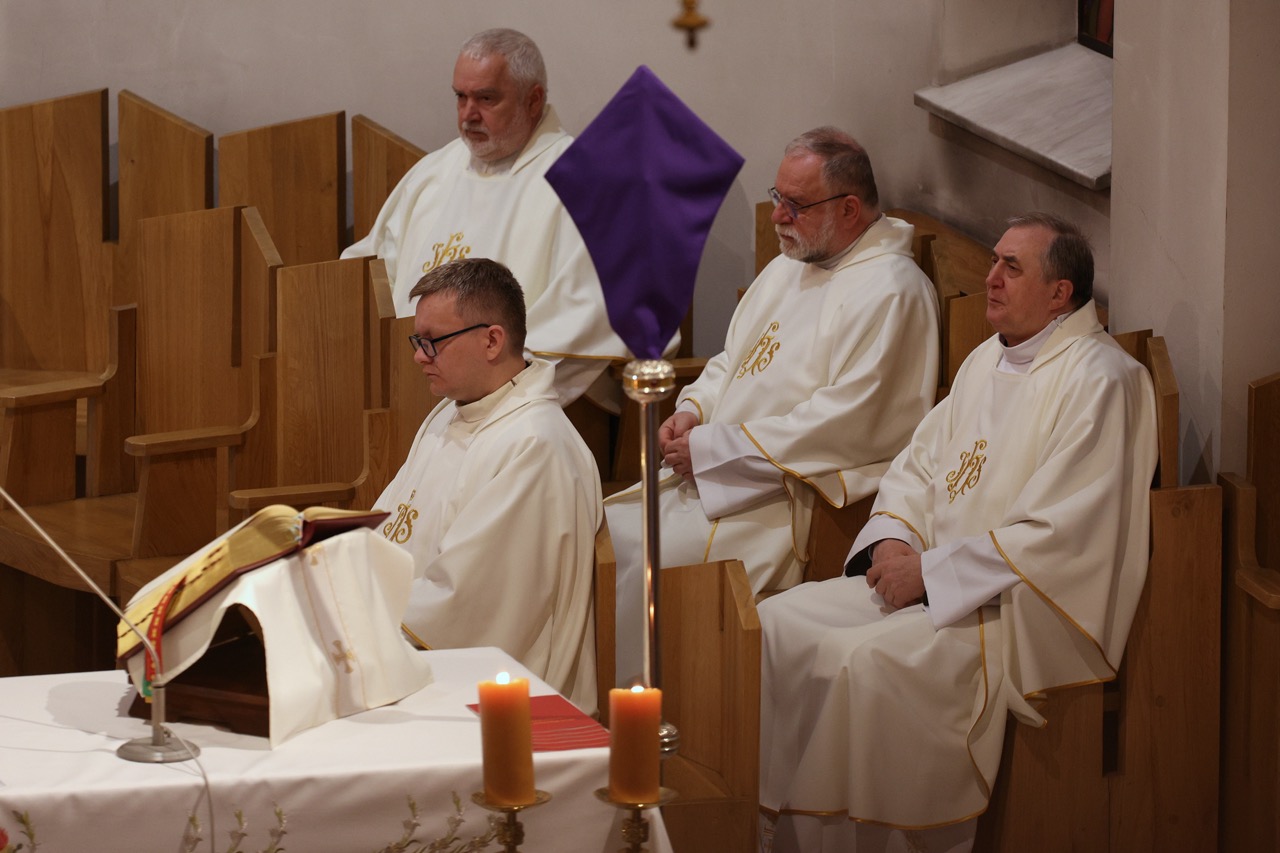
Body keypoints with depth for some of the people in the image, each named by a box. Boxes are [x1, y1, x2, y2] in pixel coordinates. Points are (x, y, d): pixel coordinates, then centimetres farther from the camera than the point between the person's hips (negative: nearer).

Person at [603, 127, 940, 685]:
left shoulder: (889, 293, -14)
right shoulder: (790, 267, 16)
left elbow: (843, 425, -21)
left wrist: (710, 449, -18)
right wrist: (694, 409, 2)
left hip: (793, 500, -9)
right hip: (713, 475, 9)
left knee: (644, 557, -23)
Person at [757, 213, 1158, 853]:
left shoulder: (1098, 382, -14)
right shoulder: (988, 359, 15)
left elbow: (1057, 537, -21)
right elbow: (919, 464, 20)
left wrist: (930, 571, -18)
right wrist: (893, 540, -1)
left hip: (1016, 606, -9)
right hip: (927, 576, 9)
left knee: (864, 661, -31)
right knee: (777, 625, -6)